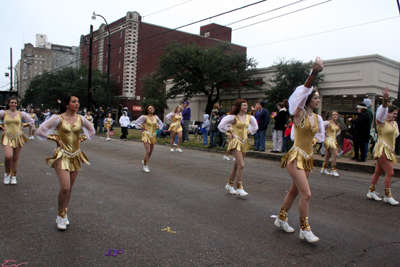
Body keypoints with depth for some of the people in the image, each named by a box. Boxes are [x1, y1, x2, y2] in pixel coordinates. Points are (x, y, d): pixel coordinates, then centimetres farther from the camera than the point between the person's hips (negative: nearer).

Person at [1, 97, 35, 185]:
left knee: (15, 158, 7)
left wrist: (22, 126, 4)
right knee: (8, 156, -18)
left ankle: (13, 176, 21)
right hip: (7, 138, -1)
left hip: (18, 137, 1)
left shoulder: (21, 114, 5)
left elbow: (32, 121, 13)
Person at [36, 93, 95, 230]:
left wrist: (81, 139, 6)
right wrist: (56, 139, -6)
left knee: (70, 187, 11)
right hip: (62, 156, -4)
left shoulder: (81, 119, 3)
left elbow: (92, 131, 19)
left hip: (76, 156, 4)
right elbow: (40, 131, -5)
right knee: (65, 187, -13)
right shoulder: (58, 118, -8)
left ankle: (64, 214, 29)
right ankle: (60, 216, 9)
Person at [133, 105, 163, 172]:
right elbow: (136, 122, -6)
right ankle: (145, 166, 3)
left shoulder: (155, 117, 7)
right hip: (146, 135, -5)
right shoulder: (144, 117, -7)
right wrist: (142, 127, -5)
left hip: (153, 135, 5)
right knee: (148, 151, -13)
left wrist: (157, 127, 8)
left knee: (151, 152, 10)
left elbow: (160, 123, 23)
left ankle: (144, 161, 36)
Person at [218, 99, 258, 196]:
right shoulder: (233, 117, -10)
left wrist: (248, 133, 12)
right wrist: (230, 132, -6)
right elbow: (221, 125, -11)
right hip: (236, 142, -6)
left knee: (237, 165, 13)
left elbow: (255, 127, 24)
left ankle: (230, 184, 28)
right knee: (241, 165, -14)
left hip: (244, 142, 6)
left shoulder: (249, 117, 7)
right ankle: (239, 188, -5)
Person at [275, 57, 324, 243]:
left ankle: (281, 219, 34)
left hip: (308, 159, 7)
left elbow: (320, 134, 27)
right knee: (306, 194, -10)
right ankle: (305, 230, 6)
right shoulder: (299, 114, -11)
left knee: (294, 191, 16)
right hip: (296, 157, -7)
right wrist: (314, 73, -38)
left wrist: (314, 140, 5)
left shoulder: (318, 118, 8)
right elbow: (303, 92, -27)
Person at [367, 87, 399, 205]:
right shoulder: (382, 121, -8)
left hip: (389, 150, 8)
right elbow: (382, 112, -28)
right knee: (390, 172, -9)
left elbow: (395, 134, 31)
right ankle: (388, 196, 0)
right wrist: (385, 100, -42)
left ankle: (371, 192, 22)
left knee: (378, 172, 13)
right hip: (382, 149, -8)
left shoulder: (394, 123, 15)